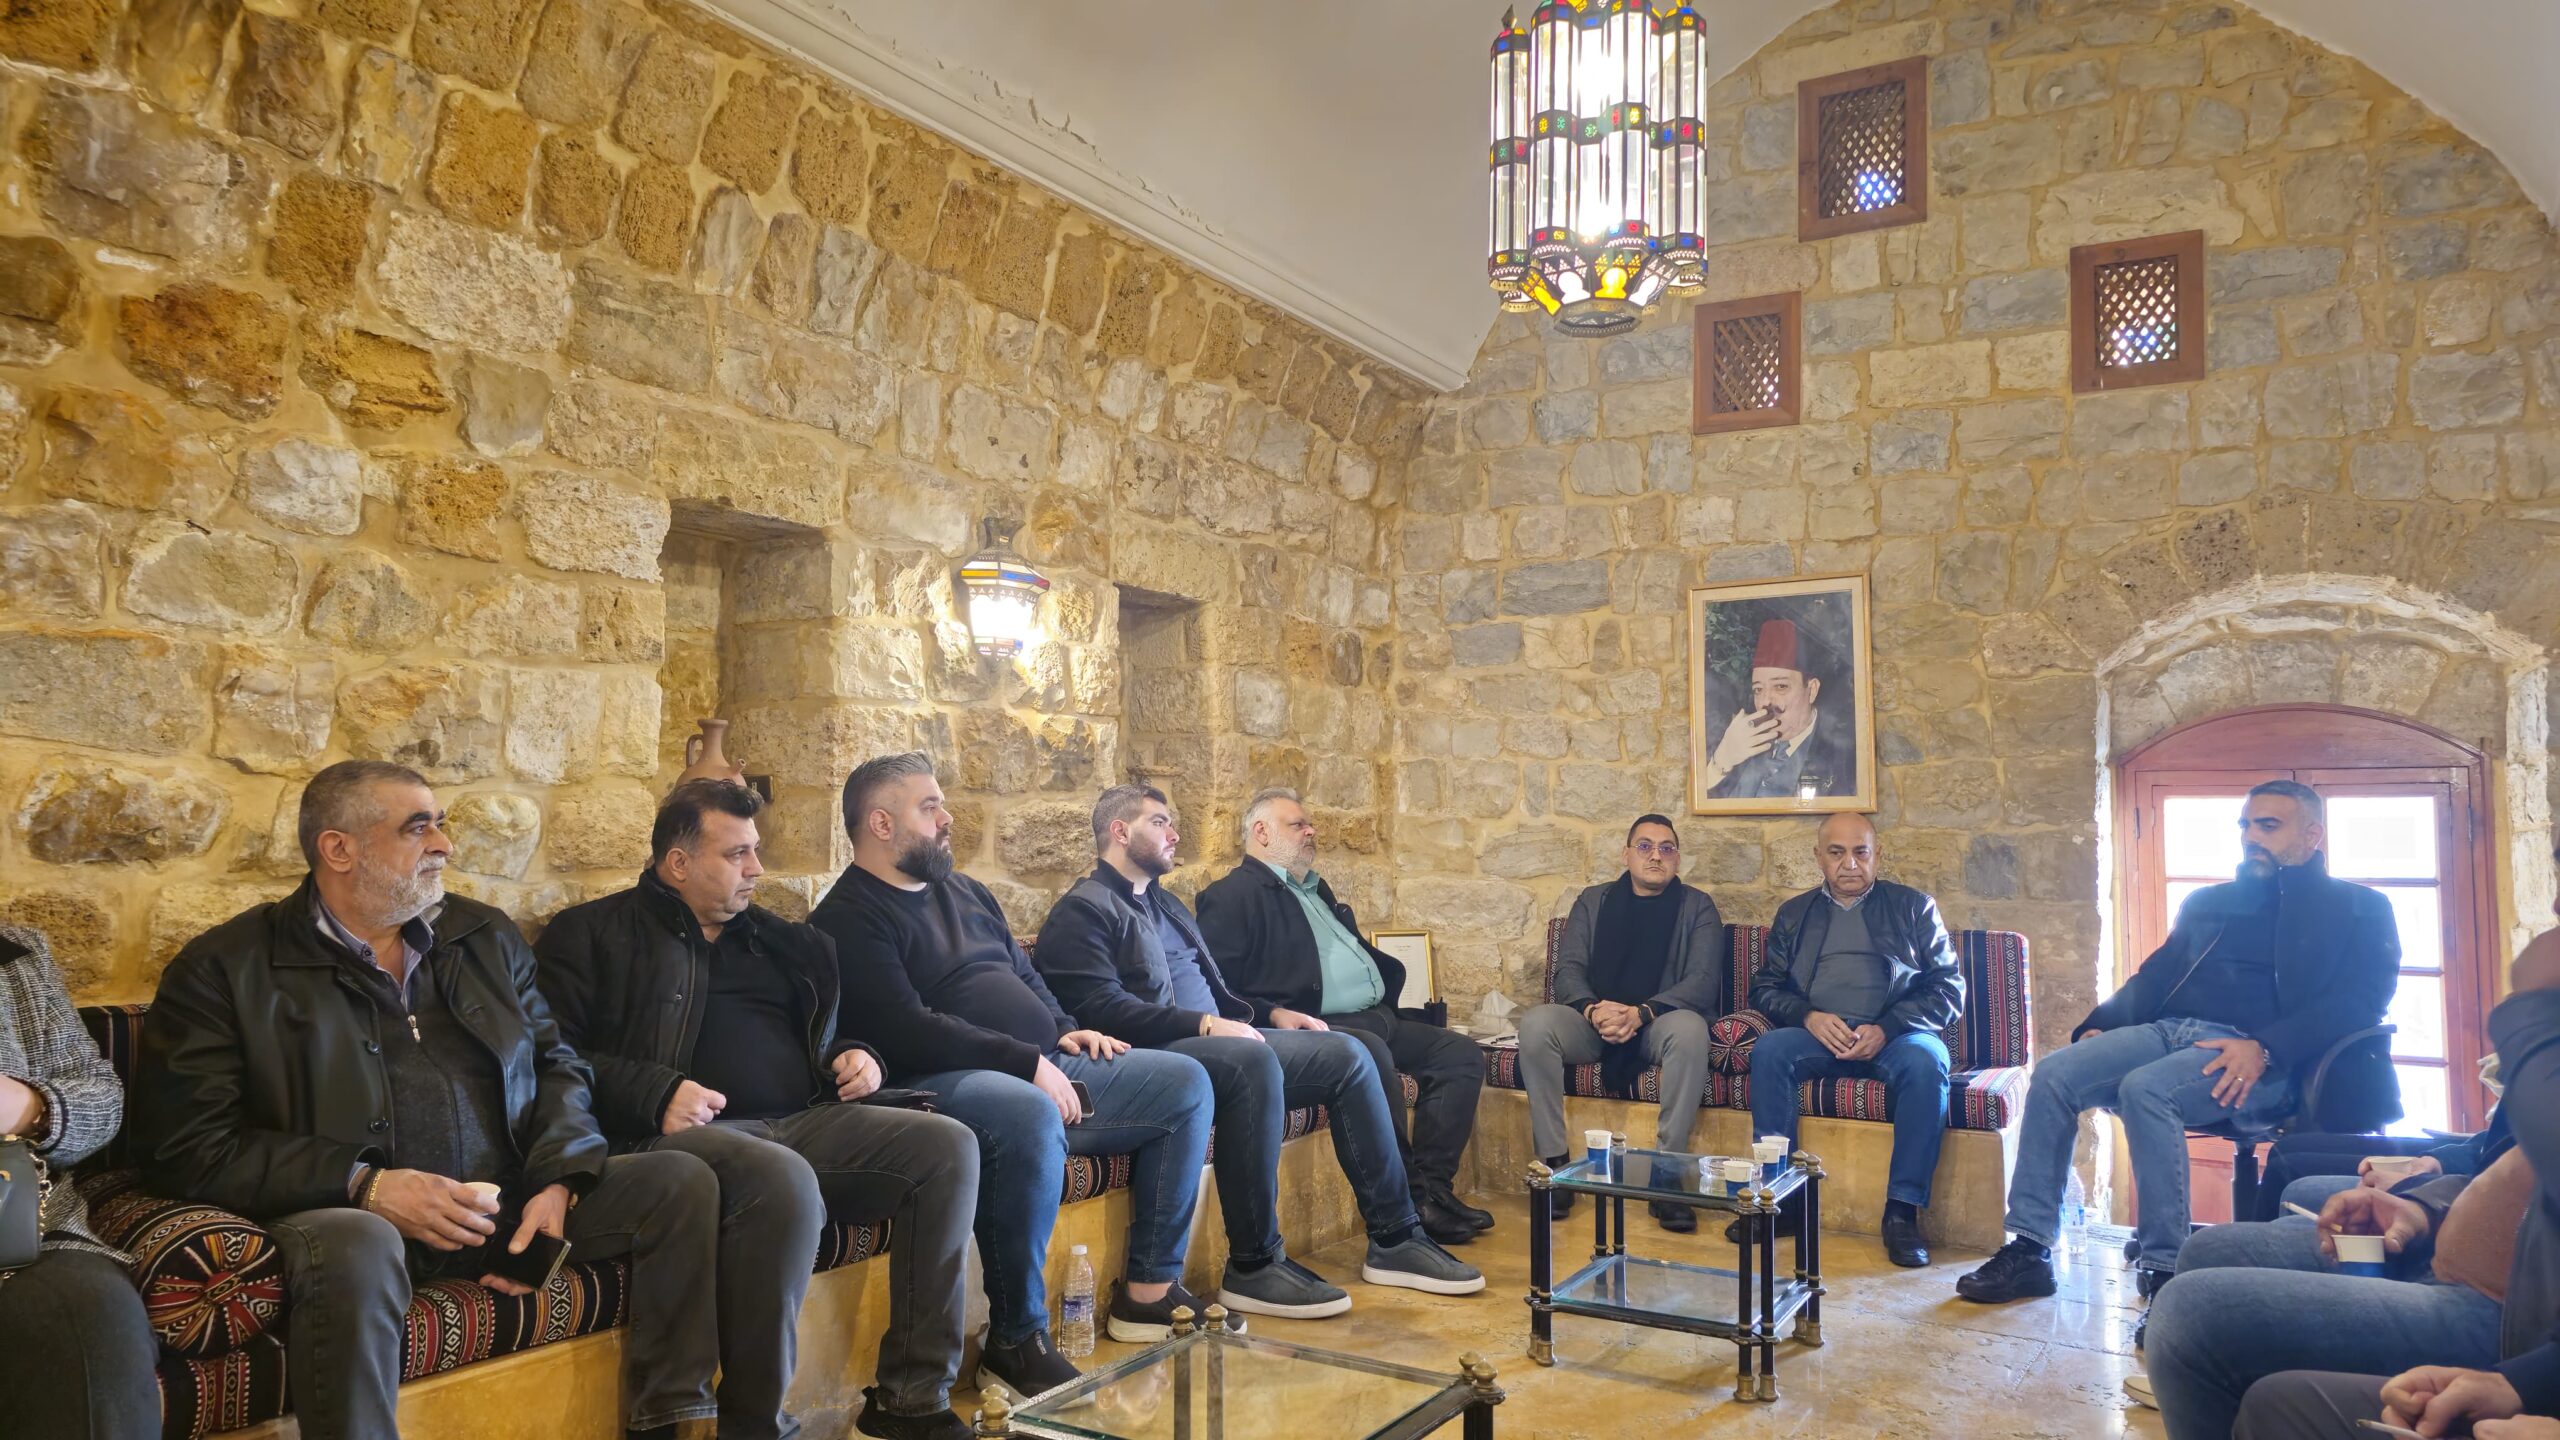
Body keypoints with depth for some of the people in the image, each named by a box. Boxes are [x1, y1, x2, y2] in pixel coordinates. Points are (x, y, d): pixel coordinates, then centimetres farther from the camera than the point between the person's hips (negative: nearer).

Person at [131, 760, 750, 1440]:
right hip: (348, 1215, -5)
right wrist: (364, 1185, -17)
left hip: (505, 1205, 5)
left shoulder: (487, 937, 16)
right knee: (357, 1249, -40)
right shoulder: (224, 969, 0)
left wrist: (556, 1184, -5)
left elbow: (557, 1066, 14)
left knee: (682, 1179, -11)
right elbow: (187, 1148, -7)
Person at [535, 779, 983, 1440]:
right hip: (687, 1132, -6)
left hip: (805, 1121, 6)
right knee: (786, 1182, -38)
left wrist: (857, 1060, 12)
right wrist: (655, 1095, -18)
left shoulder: (776, 940, 27)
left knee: (948, 1145, -16)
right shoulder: (593, 934, 9)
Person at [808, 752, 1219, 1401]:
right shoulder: (847, 919, -7)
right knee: (1030, 1116, -41)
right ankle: (1017, 1339, -25)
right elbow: (907, 1032, -19)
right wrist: (1029, 1063, -20)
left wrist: (1064, 1031, 8)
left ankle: (1150, 1287, 8)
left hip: (1041, 1070, 9)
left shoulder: (965, 892, 21)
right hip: (942, 1082, -9)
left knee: (1184, 1082, 4)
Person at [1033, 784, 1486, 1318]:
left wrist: (1271, 1014, 13)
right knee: (1252, 1060, -37)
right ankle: (1254, 1265, -29)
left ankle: (1392, 1239, -3)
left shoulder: (1165, 904, 27)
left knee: (1346, 1053, -6)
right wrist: (1203, 1025, -23)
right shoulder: (1082, 910, -3)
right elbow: (1100, 1007, -17)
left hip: (1218, 1040, 9)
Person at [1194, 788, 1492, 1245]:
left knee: (1460, 1052, -2)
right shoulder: (1232, 895, -1)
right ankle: (1405, 1204, -27)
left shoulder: (1317, 890, 27)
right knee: (1370, 1052, -37)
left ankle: (1433, 1188, -9)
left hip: (1375, 1018, 10)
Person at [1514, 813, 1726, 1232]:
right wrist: (1593, 1009, -20)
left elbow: (1703, 981, -6)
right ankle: (1555, 1165, -24)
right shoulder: (1593, 902, 15)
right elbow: (1568, 969, 4)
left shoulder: (1697, 906, 8)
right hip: (1593, 1022, 2)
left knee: (1689, 1029, -37)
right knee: (1535, 1023, -28)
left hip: (1658, 1023, -2)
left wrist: (1640, 1013, -22)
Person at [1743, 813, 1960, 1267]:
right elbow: (1764, 987, 12)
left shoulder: (1914, 907, 14)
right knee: (1767, 1051, -29)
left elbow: (1949, 988, 5)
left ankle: (1903, 1210, -28)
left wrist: (1886, 1029, -12)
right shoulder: (1794, 914, 19)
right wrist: (1809, 1017, -11)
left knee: (1925, 1061, -35)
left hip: (1895, 1034, -1)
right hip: (1818, 1033, 2)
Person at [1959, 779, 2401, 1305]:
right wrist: (2100, 1024, 6)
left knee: (2145, 1088, -34)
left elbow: (2361, 1002, -5)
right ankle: (2029, 1250, -16)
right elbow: (2155, 975, 27)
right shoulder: (2207, 902, 28)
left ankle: (2165, 1271, -26)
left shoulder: (2359, 910, 10)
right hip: (2167, 1031, 6)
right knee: (2053, 1074, -18)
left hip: (2264, 1060, -6)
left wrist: (2264, 1050, -21)